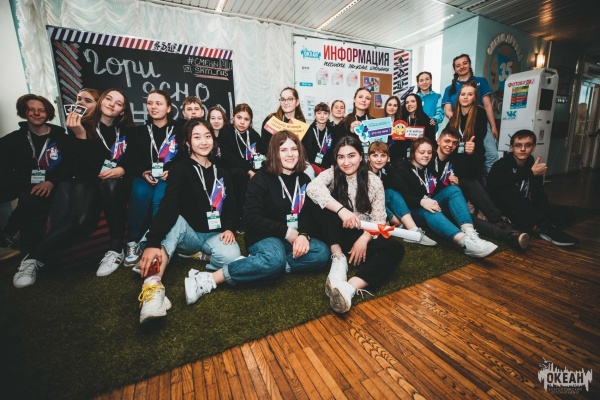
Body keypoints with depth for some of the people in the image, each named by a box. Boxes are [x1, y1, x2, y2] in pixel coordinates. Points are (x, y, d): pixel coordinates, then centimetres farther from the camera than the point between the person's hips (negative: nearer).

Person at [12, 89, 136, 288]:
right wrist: (80, 135, -22)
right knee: (81, 222, -32)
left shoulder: (125, 132, 9)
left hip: (113, 184, 2)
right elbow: (76, 165, -10)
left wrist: (122, 170, -17)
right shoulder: (83, 125, 0)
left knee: (110, 185, -38)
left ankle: (116, 249, -28)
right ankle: (34, 258, -7)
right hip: (86, 181, -1)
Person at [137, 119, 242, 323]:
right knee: (173, 221, -37)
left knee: (231, 256, -31)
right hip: (188, 233, -2)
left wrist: (229, 228, -12)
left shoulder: (221, 173, 9)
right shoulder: (180, 170, -6)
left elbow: (231, 205, 9)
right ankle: (153, 286, -46)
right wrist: (153, 242, -37)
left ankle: (197, 255, -2)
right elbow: (168, 206, -23)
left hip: (214, 234, 3)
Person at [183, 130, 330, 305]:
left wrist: (303, 234, -15)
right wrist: (286, 231, -17)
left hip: (294, 238, 6)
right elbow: (251, 219, -13)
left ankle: (255, 264, -22)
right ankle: (208, 279, -28)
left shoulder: (304, 179, 9)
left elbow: (308, 213, 7)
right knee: (275, 259, -38)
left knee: (322, 252, -23)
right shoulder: (262, 179, -7)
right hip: (264, 236, -5)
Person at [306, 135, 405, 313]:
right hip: (337, 235, -1)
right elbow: (312, 188, -28)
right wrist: (341, 210, -40)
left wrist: (364, 239, -25)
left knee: (396, 248, -27)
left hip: (363, 235, 2)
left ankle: (350, 287, -47)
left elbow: (378, 218, -6)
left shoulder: (374, 181, -1)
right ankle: (338, 257, -26)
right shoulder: (331, 174, -5)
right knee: (321, 203, -25)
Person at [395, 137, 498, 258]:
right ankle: (465, 242, -62)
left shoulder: (432, 169, 20)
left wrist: (452, 183, -3)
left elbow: (440, 191, 18)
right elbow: (403, 197, -17)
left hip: (434, 206, 6)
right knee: (429, 211, -39)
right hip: (415, 211, -6)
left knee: (453, 189, -19)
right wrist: (422, 202, -35)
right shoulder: (403, 171, 0)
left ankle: (469, 232, -41)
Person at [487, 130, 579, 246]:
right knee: (507, 190, -33)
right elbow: (495, 181, -34)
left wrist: (539, 219, -25)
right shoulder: (501, 164, -9)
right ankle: (545, 227, -34)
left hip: (523, 211, 5)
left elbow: (539, 196, -5)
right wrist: (530, 173, -28)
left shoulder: (534, 167, 3)